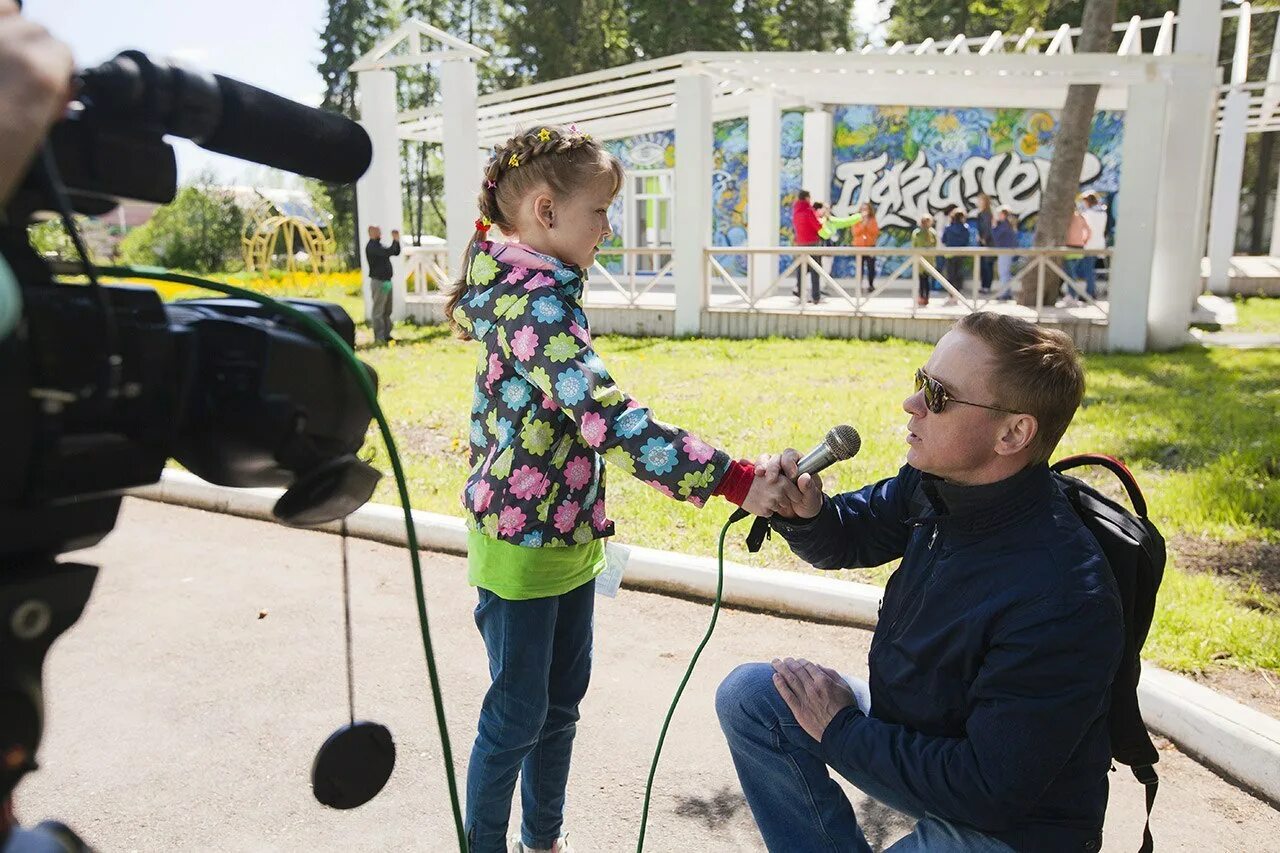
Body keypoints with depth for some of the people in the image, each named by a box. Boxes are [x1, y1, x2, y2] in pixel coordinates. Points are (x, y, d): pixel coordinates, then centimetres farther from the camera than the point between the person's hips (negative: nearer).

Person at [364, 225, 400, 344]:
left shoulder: (378, 245, 17)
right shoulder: (371, 247, -12)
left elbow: (396, 252, 19)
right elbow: (387, 252, -25)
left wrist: (396, 240, 5)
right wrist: (395, 240, -15)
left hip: (386, 281, 9)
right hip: (378, 282, -9)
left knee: (387, 311, 12)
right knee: (378, 312, -6)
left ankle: (386, 335, 18)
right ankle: (379, 337, -4)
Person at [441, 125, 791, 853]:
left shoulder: (537, 287, 8)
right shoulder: (537, 300, -24)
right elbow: (609, 419, -36)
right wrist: (734, 481, -36)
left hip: (569, 539, 9)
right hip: (523, 546, -9)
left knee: (562, 702, 20)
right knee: (517, 716, 7)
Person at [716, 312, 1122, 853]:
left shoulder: (1060, 601, -34)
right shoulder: (934, 484, -12)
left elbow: (991, 788, -27)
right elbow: (849, 535, 6)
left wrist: (841, 730, -17)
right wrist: (803, 511, -18)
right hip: (912, 727, 7)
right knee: (748, 693, 0)